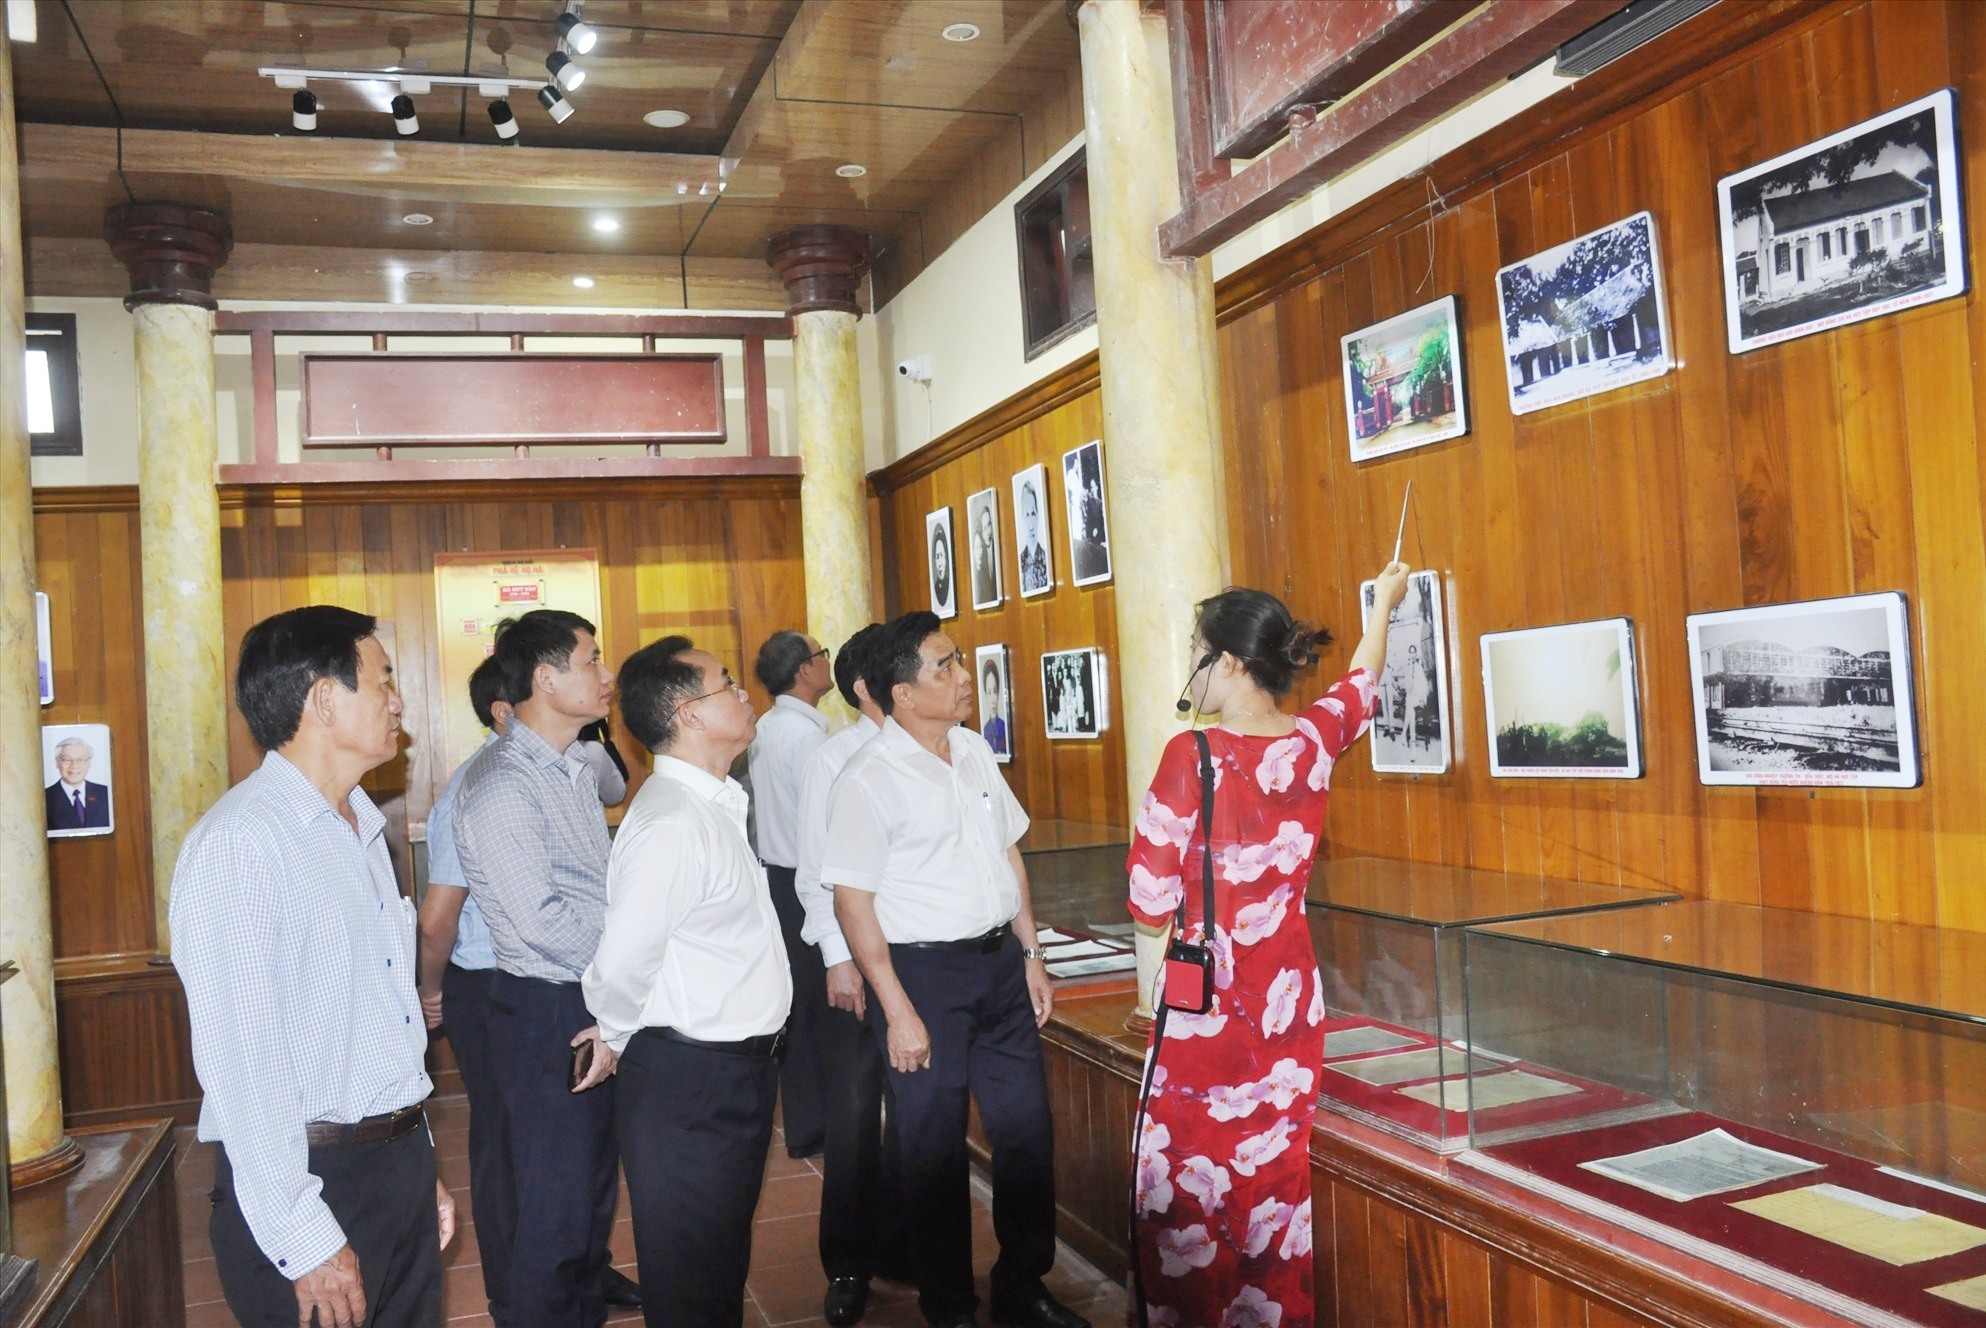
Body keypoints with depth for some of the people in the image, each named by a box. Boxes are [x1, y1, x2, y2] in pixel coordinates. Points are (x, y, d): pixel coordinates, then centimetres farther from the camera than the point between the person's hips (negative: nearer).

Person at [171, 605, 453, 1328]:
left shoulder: (361, 829, 13)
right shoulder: (240, 842, -17)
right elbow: (238, 1060, -20)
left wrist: (417, 1163, 16)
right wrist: (305, 1238, -18)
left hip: (401, 1165, 8)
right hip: (313, 1180, -8)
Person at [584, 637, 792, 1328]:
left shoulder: (715, 804, 8)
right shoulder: (672, 823, -24)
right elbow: (621, 967, -27)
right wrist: (617, 1040, -9)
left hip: (738, 1069, 9)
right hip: (690, 1083, -9)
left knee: (724, 1262, 24)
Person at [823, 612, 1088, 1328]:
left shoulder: (974, 750, 6)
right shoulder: (868, 779, -14)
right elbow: (852, 900, -13)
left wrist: (1031, 957, 13)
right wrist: (899, 1011, -14)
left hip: (1000, 961, 6)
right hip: (925, 972, -6)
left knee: (1027, 1131, 12)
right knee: (935, 1149, 7)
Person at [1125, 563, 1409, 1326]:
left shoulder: (1193, 755, -16)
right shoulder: (1314, 740, 0)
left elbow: (1151, 895, -12)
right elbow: (1361, 683, 23)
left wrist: (1152, 958, 9)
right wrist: (1384, 604, 40)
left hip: (1205, 999, -5)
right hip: (1289, 997, 5)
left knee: (1189, 1187, 6)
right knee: (1277, 1179, 14)